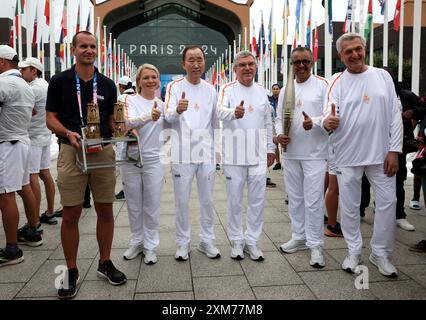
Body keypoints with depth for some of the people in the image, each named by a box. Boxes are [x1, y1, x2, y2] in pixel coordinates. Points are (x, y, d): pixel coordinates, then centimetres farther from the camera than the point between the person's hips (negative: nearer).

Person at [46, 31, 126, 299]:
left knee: (106, 211, 7)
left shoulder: (107, 84, 9)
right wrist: (68, 133, -17)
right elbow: (50, 118, 2)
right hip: (71, 151, -2)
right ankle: (72, 271, 16)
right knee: (71, 214, 2)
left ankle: (105, 263, 24)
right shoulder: (60, 81, 3)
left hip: (104, 151, 2)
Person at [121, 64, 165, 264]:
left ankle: (150, 246, 20)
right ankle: (136, 242, 29)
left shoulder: (162, 104, 7)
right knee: (134, 205, 11)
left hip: (153, 161, 1)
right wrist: (149, 116, -39)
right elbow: (129, 122, -23)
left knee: (152, 206, 5)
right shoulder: (130, 100, -2)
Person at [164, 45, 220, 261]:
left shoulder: (210, 90, 9)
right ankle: (183, 243, 21)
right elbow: (168, 116, -18)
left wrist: (217, 148, 15)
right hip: (182, 153, -3)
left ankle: (207, 241, 26)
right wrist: (177, 110, -40)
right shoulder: (174, 87, -2)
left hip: (207, 153, 3)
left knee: (207, 200, 11)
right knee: (182, 201, 5)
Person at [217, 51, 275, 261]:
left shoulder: (261, 91, 11)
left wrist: (270, 148, 14)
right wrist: (234, 112, -45)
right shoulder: (228, 89, -3)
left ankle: (252, 240, 22)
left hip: (258, 154, 4)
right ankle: (236, 241, 22)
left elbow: (268, 123, 16)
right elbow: (220, 111, -24)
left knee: (257, 200, 7)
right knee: (235, 200, 7)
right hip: (234, 154, -3)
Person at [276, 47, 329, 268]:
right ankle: (299, 237, 29)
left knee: (313, 201, -4)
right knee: (295, 198, 14)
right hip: (291, 152, 6)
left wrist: (314, 122, -25)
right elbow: (279, 117, 16)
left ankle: (315, 245, 8)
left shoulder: (322, 86, -2)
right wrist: (279, 134, -3)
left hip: (314, 153, -5)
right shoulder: (286, 90, 13)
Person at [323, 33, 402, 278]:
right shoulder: (338, 84, 1)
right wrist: (327, 122, -35)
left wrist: (394, 150, -3)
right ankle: (354, 251, 24)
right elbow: (331, 116, -10)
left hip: (381, 154, 2)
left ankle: (381, 253, 21)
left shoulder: (382, 76, 5)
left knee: (387, 202, 4)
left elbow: (395, 116, 4)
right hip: (348, 155, -1)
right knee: (349, 205, 7)